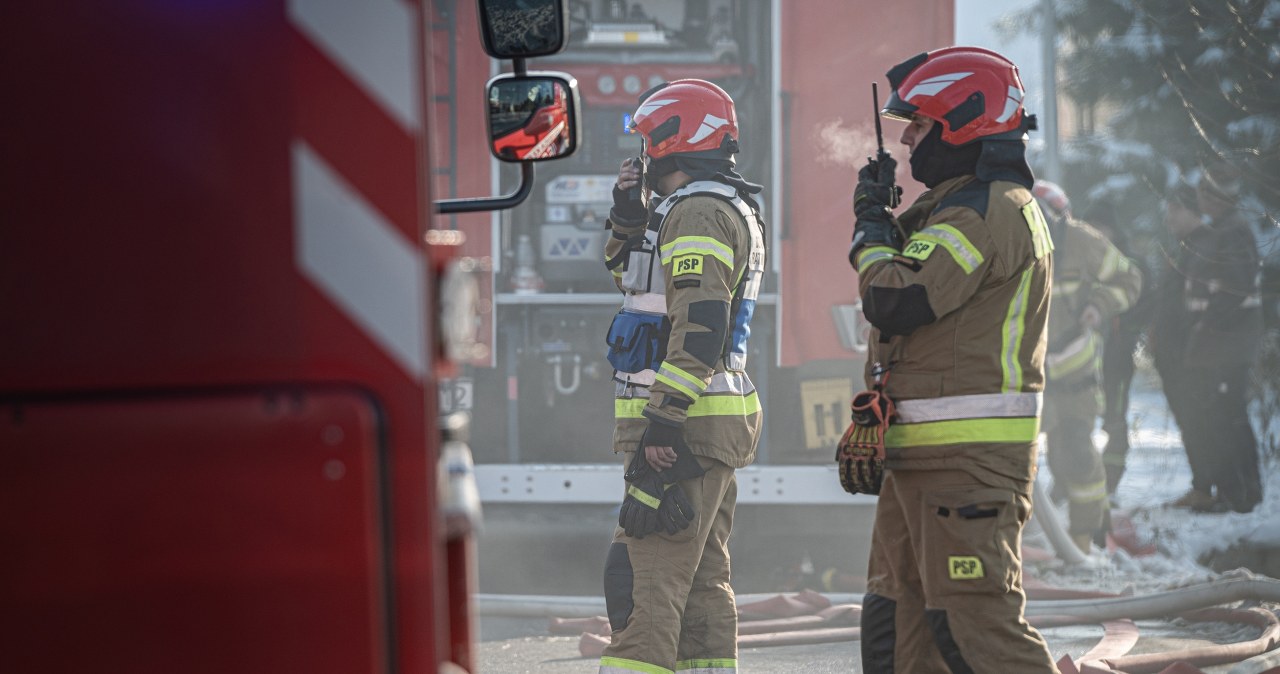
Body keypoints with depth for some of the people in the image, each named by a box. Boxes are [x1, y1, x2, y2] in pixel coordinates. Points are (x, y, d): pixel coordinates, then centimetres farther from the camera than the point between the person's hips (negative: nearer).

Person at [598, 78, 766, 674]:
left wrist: (664, 418, -27)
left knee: (644, 581, -13)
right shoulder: (730, 211, 19)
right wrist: (629, 218, 14)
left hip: (685, 427, -10)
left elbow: (701, 325, -24)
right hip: (716, 425, 10)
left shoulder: (698, 213, -14)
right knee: (701, 579, 12)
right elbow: (636, 281, 32)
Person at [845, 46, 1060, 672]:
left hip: (966, 461, -11)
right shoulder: (991, 205, 19)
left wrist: (872, 228, -6)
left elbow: (895, 302, -23)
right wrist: (886, 223, 12)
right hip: (920, 456, 11)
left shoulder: (984, 213, -16)